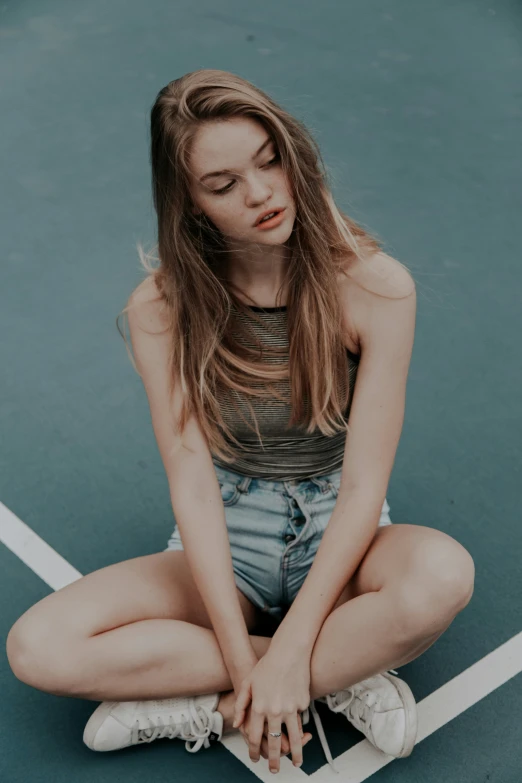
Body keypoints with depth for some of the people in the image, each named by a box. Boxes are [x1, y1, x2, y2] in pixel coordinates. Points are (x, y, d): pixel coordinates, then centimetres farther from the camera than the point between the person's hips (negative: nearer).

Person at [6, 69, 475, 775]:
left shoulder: (375, 286, -15)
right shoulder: (162, 310, -11)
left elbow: (364, 486, -17)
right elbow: (192, 484, -15)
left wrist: (288, 652, -23)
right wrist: (244, 656, -22)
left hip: (339, 538, -1)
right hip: (224, 544, 2)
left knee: (443, 572, -37)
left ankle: (214, 709, -18)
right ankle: (344, 676, -17)